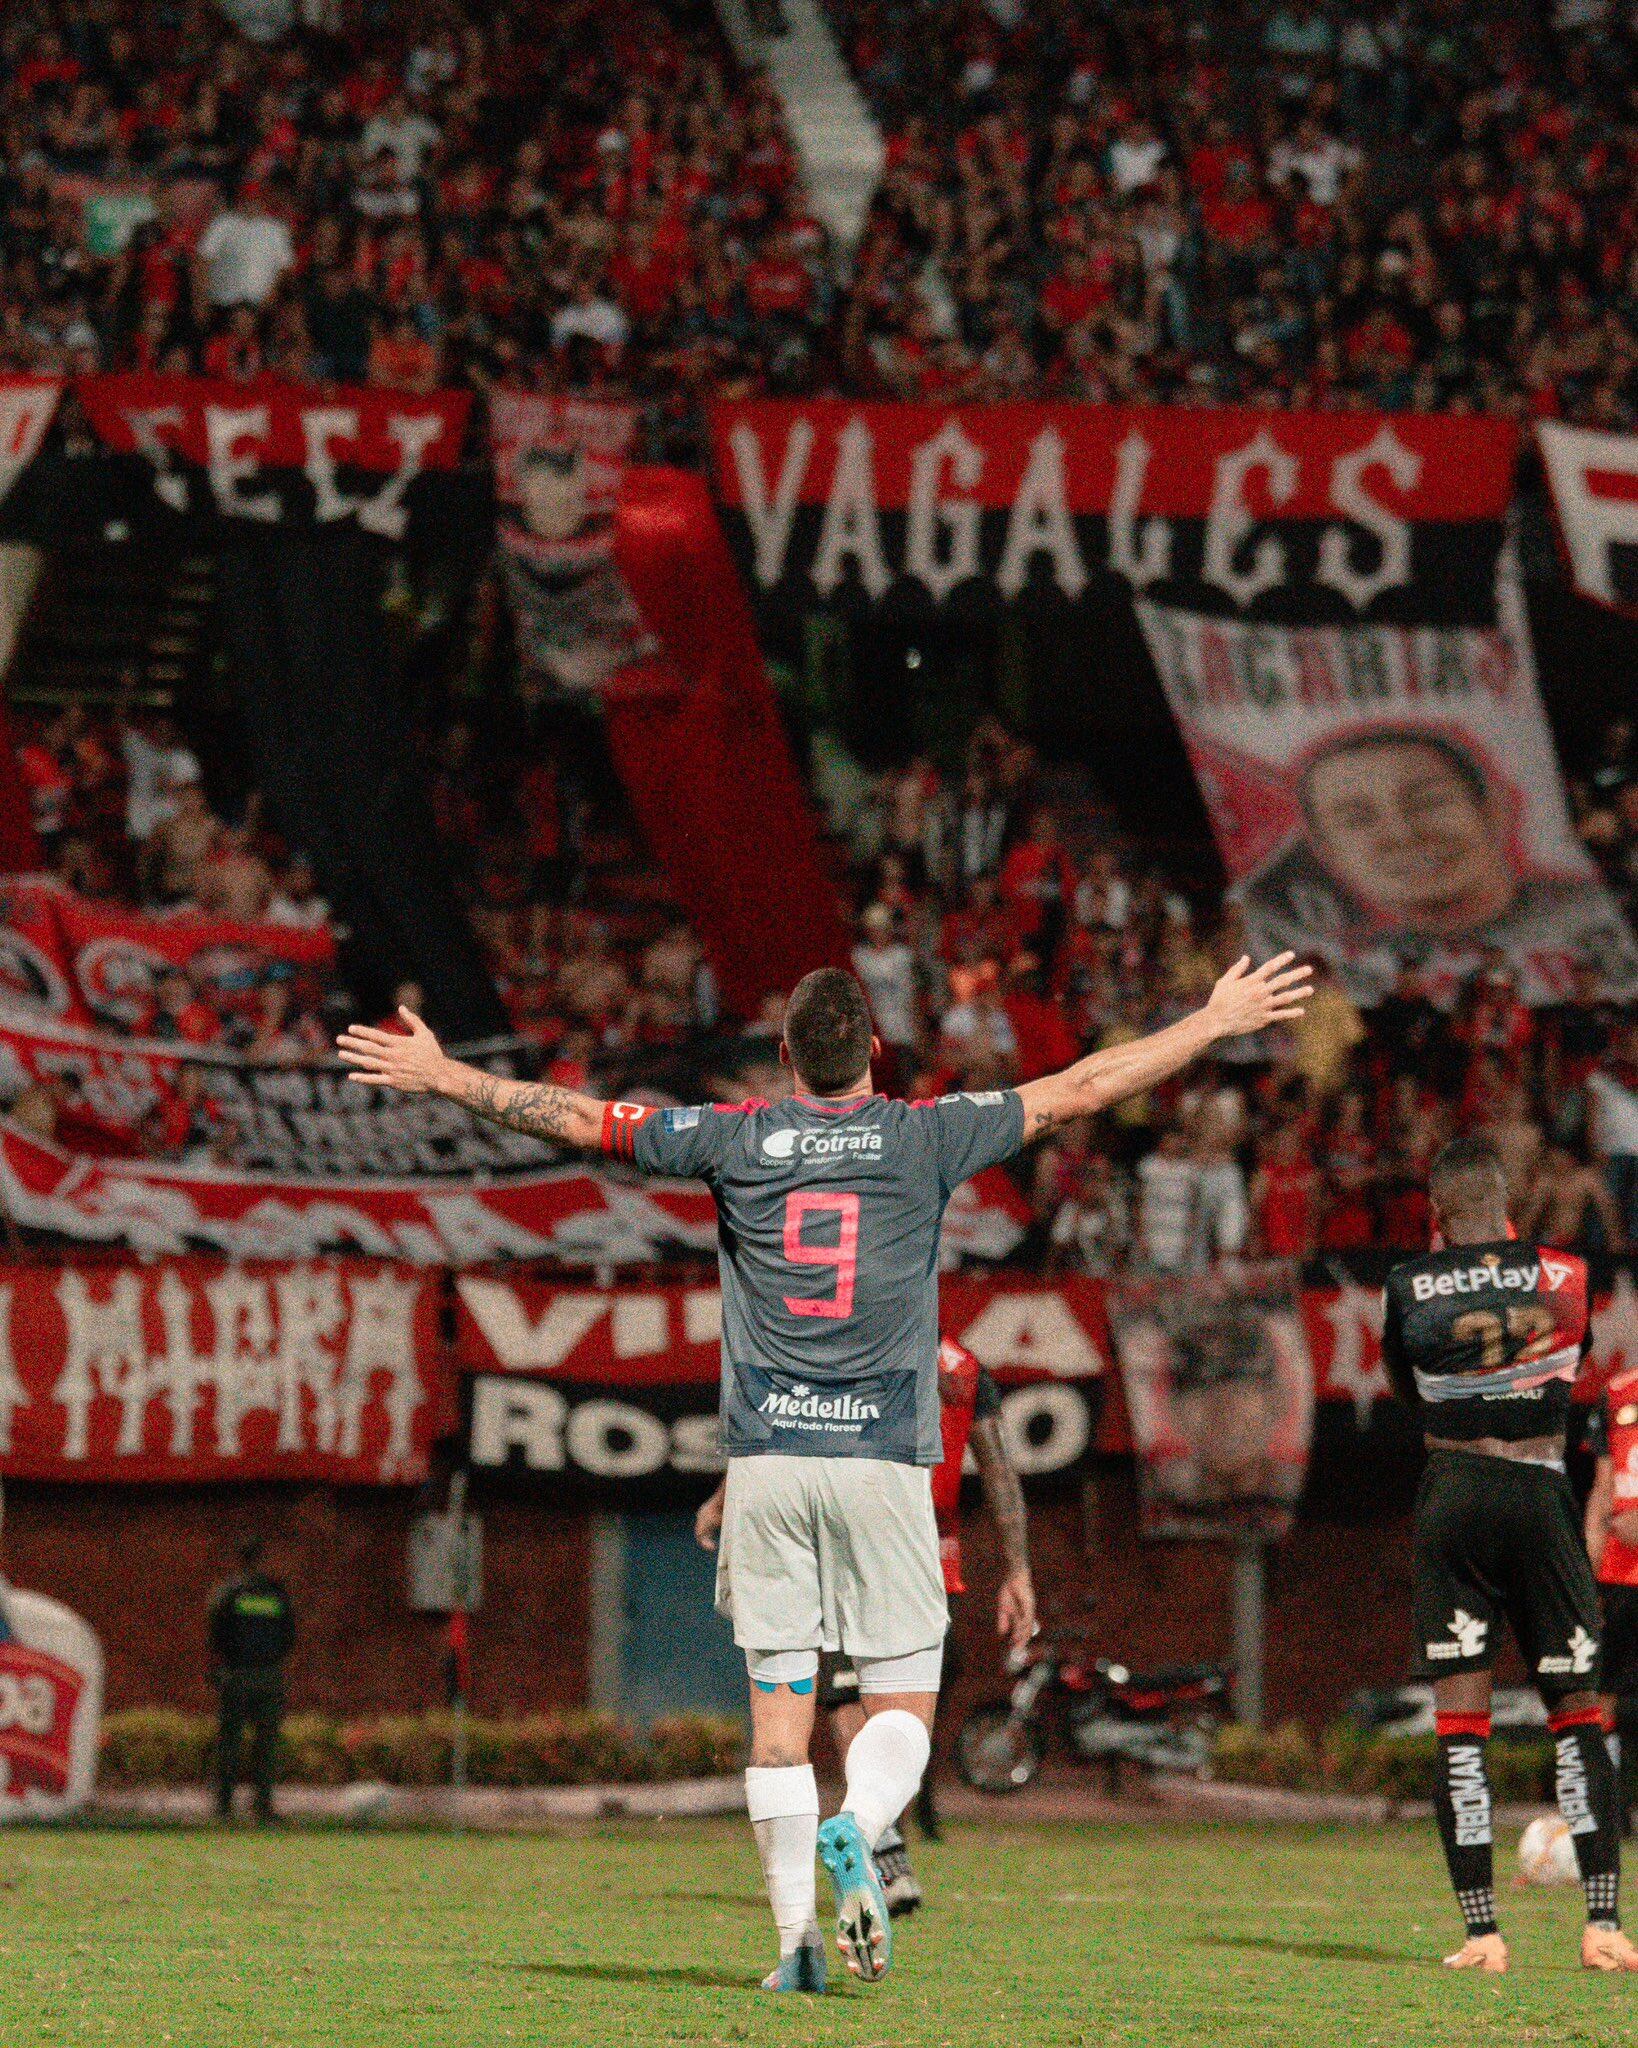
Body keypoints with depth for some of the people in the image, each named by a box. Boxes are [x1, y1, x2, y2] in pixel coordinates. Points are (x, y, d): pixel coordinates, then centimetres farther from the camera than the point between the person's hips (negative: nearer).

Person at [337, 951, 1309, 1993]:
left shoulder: (736, 1138, 3)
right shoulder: (924, 1136, 0)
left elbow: (574, 1116, 8)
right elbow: (1082, 1088, 5)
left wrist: (443, 1077, 20)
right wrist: (1218, 1020, 13)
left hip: (765, 1458, 1)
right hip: (883, 1456, -1)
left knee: (779, 1706, 5)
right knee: (903, 1704, 3)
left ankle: (798, 1934, -1)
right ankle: (855, 1834, -27)